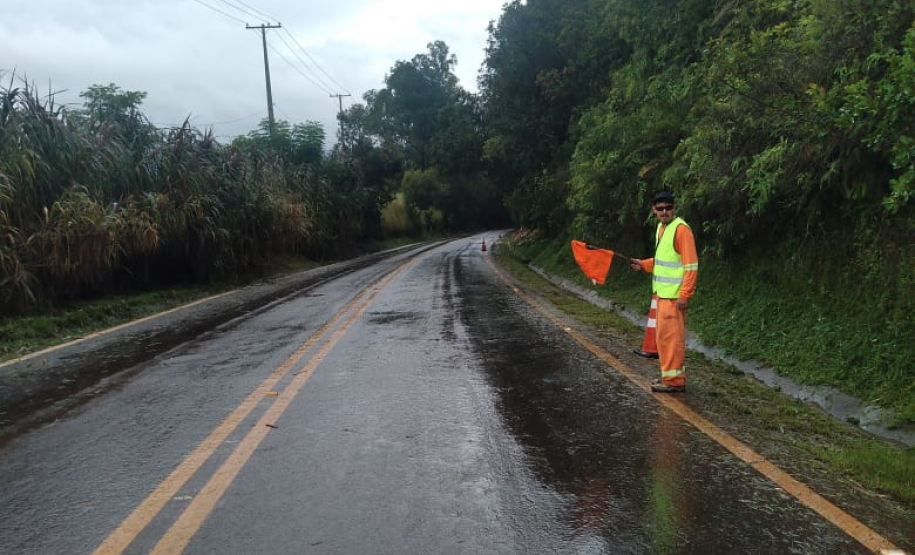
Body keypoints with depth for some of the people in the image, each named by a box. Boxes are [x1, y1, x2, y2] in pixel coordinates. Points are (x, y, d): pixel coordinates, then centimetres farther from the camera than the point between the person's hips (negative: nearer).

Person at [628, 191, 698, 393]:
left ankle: (675, 381, 4)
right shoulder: (661, 228, 12)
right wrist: (644, 264, 13)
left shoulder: (681, 229, -15)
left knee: (671, 336, -4)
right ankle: (670, 375, 26)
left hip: (674, 295, -9)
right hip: (662, 292, 9)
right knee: (664, 335, 15)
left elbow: (691, 265, -18)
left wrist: (685, 295, -21)